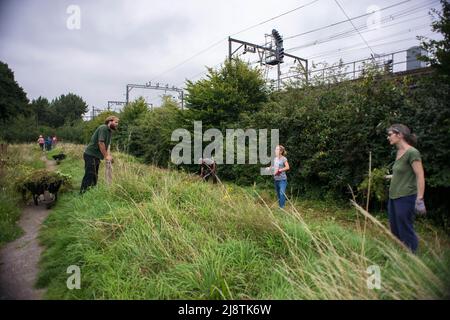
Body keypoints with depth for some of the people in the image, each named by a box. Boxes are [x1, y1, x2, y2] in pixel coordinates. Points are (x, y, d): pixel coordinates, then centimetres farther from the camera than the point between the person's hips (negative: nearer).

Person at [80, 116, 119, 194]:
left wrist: (108, 155, -1)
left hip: (96, 156, 10)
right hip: (90, 155, -10)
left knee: (95, 176, 13)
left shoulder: (109, 131, 15)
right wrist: (106, 156, -18)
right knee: (89, 175, -10)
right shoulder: (103, 128, -13)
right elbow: (101, 143, -21)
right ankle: (83, 192, -5)